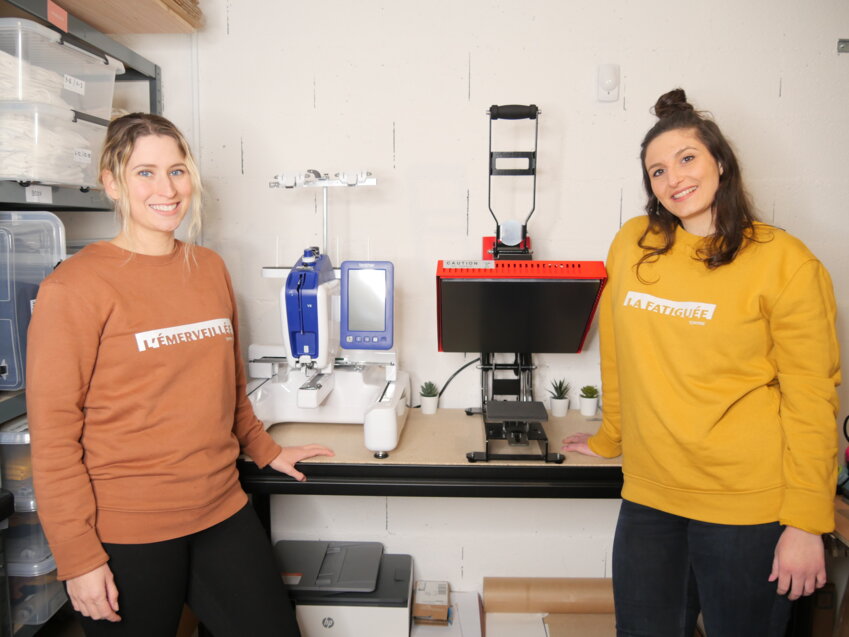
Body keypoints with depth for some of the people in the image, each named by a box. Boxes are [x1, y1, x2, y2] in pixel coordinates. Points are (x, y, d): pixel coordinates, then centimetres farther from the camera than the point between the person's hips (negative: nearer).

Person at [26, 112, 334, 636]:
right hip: (127, 534, -5)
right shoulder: (76, 286, -10)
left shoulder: (210, 268, 7)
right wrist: (79, 557, -11)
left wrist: (266, 451, 18)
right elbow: (53, 432, -11)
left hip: (223, 513, 5)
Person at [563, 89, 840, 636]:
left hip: (746, 508, -3)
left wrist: (807, 523, -9)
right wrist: (609, 439, 19)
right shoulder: (632, 244, 2)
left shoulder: (785, 262, -8)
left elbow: (812, 400, -8)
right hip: (649, 494, 4)